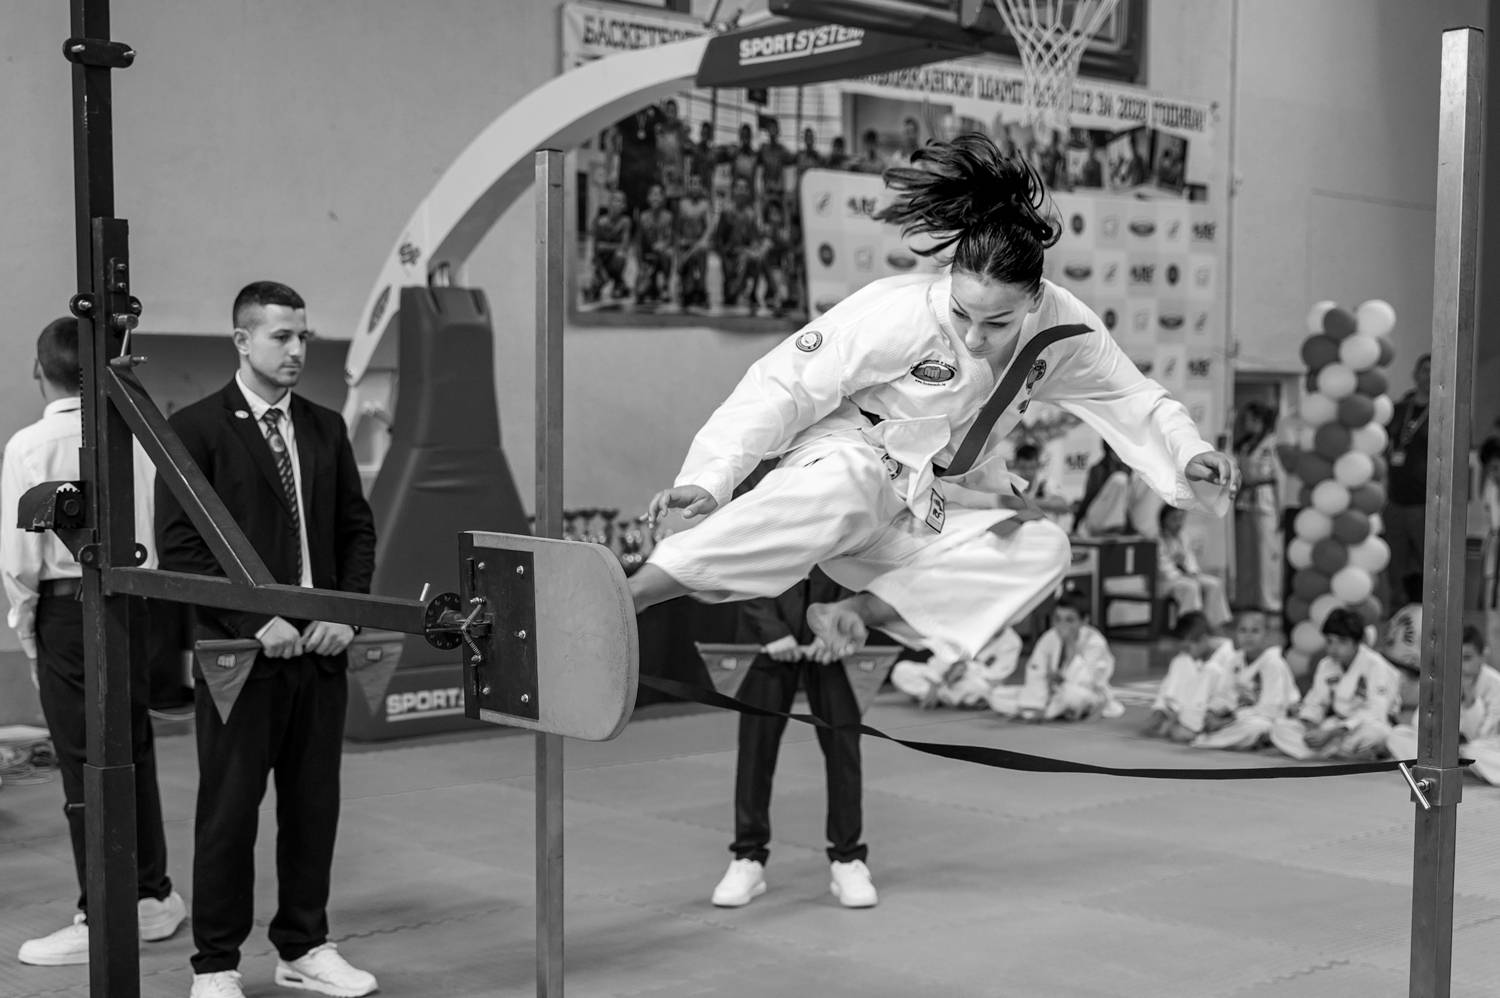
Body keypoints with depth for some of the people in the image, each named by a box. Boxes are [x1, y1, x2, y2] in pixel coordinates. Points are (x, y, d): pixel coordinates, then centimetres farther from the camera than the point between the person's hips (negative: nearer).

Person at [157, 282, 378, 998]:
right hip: (240, 649, -5)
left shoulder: (326, 429, 12)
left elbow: (357, 530, 15)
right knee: (229, 809, 2)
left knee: (315, 803, 10)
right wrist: (256, 622, -15)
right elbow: (179, 548, -10)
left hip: (320, 646, 5)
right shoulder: (196, 429, -5)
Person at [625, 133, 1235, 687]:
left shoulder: (1064, 331, -11)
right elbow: (783, 387, -22)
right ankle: (622, 599, -51)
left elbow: (1136, 403, 3)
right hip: (841, 456, -5)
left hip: (929, 516, 5)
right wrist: (711, 478, -30)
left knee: (1043, 551, -20)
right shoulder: (898, 314, -24)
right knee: (848, 486, -42)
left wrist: (1189, 459, -16)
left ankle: (854, 612, -30)